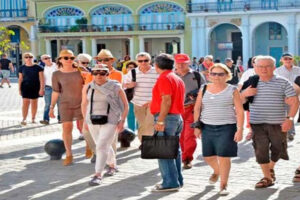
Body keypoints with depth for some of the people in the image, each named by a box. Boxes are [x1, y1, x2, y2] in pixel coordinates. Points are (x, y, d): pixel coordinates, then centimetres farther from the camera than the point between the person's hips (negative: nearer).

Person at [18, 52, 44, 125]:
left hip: (35, 87, 0)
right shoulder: (22, 68, 4)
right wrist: (19, 89, 6)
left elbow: (41, 79, -4)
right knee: (25, 102, -8)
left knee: (34, 103, 8)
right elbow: (20, 79, 9)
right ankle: (24, 119, -5)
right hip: (25, 87, 0)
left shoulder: (38, 67, -3)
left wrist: (41, 88, -11)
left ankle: (33, 118, 19)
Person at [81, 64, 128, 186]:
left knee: (102, 146, -15)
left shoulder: (115, 88, -8)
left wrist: (122, 121, -9)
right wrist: (85, 120, 12)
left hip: (110, 121, -5)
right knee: (104, 146, 17)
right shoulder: (88, 87, 2)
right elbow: (84, 104, 14)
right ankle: (112, 165, 41)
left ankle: (98, 175, -12)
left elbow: (125, 105, -3)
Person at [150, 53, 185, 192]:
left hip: (167, 118, -10)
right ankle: (177, 180, 19)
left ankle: (170, 183, -10)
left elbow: (166, 101, -20)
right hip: (178, 117, 10)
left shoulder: (164, 78, -12)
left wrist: (160, 121, -22)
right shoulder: (177, 78, 18)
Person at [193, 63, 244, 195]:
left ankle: (223, 185, 8)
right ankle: (217, 171, 42)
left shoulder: (232, 90, -1)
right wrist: (197, 126, 6)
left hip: (226, 127, -3)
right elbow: (197, 109, 12)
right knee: (208, 156, 9)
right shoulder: (204, 89, 7)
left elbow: (240, 111, -3)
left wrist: (240, 129, -10)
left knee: (223, 157, -6)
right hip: (207, 127, 3)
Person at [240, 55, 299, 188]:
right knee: (261, 150, -4)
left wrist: (290, 118, -15)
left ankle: (271, 168, 39)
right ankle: (267, 177, 8)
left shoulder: (283, 83, -1)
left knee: (277, 148, 10)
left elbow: (294, 101, -4)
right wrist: (245, 93, -11)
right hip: (257, 123, 1)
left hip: (278, 123, -1)